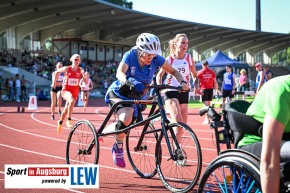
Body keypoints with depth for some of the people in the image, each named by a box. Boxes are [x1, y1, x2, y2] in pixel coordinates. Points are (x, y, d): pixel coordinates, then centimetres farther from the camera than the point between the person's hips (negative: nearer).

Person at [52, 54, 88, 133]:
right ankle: (69, 120, -31)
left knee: (66, 109, 17)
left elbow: (86, 82, -9)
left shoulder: (80, 70, -3)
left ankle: (60, 122, 45)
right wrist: (54, 83, 13)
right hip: (66, 90, -3)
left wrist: (85, 76, -28)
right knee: (72, 100, -36)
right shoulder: (66, 69, -7)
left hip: (75, 92, 3)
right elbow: (57, 72, 11)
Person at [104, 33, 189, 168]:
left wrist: (182, 82, -25)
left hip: (135, 96, 5)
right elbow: (120, 73, -38)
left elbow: (173, 71, -6)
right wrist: (130, 81, -59)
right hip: (118, 92, -5)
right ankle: (118, 148, -5)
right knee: (126, 119, -31)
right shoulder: (130, 56, -23)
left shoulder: (156, 59, -15)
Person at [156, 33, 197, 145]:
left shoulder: (189, 58, 4)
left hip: (184, 93, 4)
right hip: (171, 93, -4)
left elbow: (194, 75, 15)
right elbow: (159, 75, 10)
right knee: (178, 123, -23)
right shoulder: (169, 59, -2)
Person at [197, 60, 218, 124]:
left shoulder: (200, 72, -3)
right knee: (208, 103, 15)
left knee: (206, 103, -7)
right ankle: (207, 118, 26)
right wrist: (217, 89, 16)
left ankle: (207, 119, -16)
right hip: (210, 89, 3)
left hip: (204, 89, -3)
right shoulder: (212, 72, 4)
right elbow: (215, 82, 7)